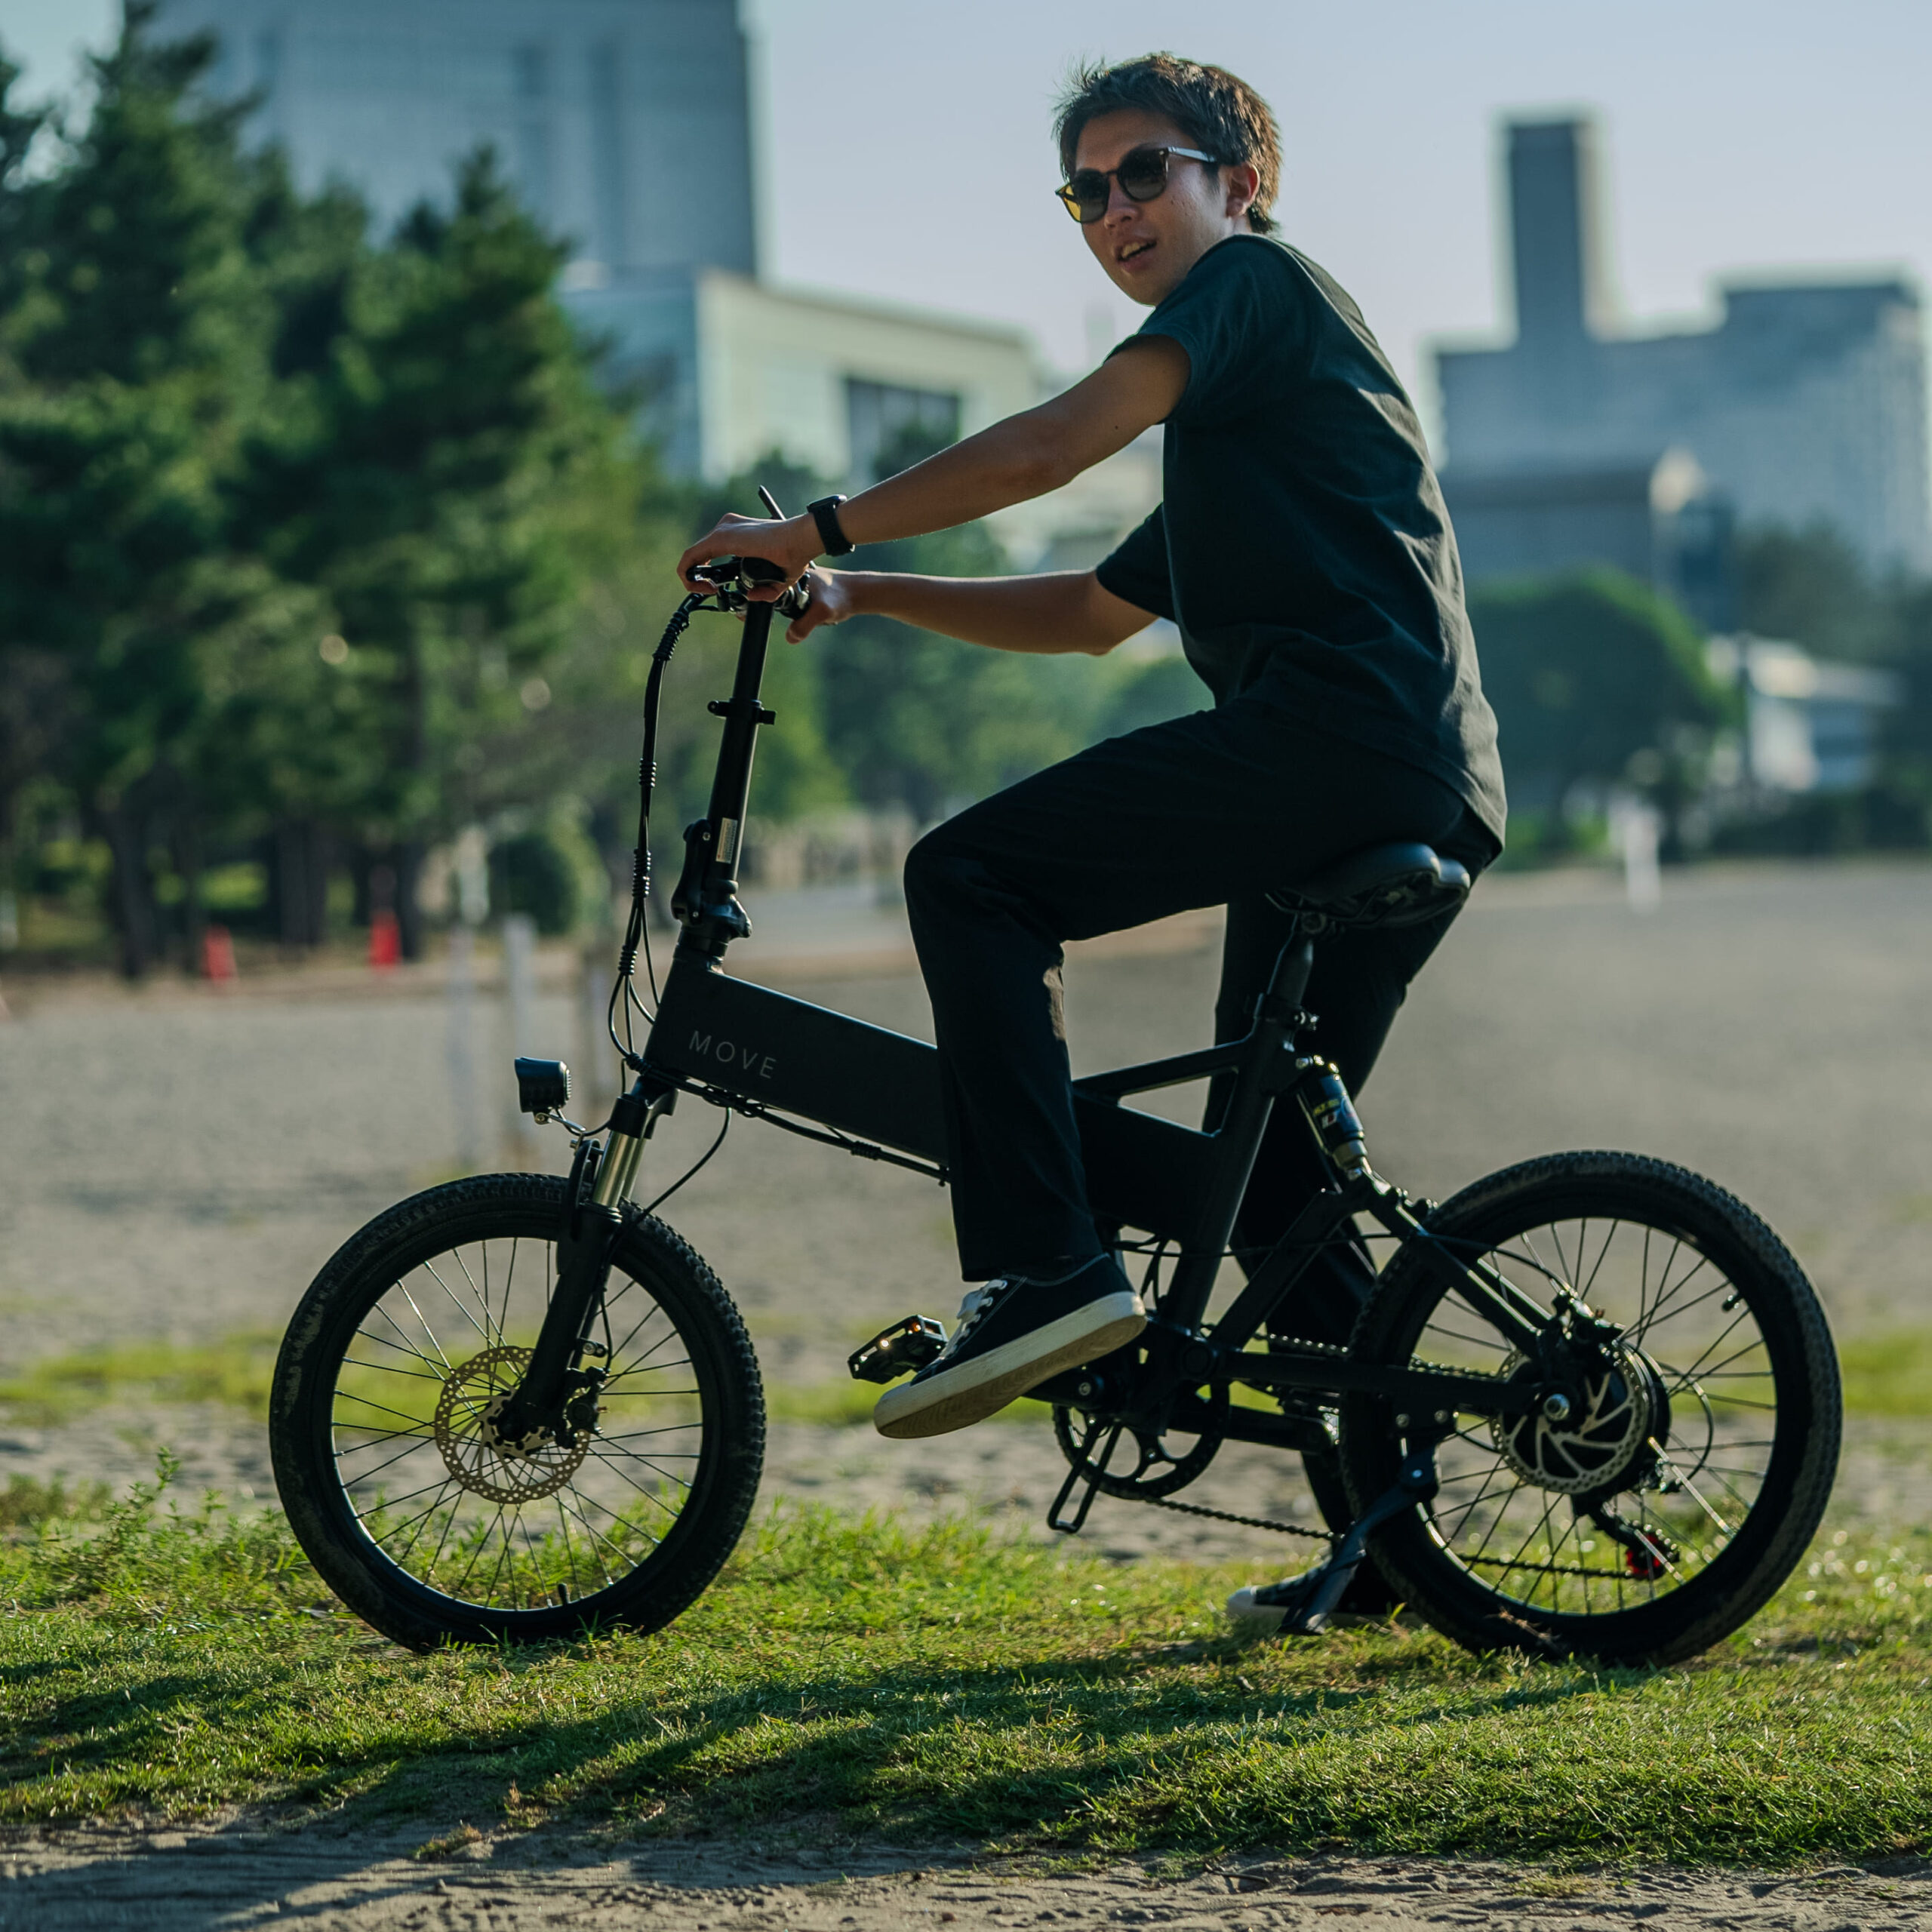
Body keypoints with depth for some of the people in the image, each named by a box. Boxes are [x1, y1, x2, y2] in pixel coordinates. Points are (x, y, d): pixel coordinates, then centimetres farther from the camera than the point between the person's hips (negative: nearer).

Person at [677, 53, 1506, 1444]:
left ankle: (1046, 1269, -20)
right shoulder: (1227, 442, 33)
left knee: (971, 876, -11)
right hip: (1433, 801, 10)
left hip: (1339, 729, -10)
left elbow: (1053, 446, -9)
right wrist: (865, 595, 26)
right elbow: (1090, 613, 34)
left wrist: (820, 531, -6)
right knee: (1272, 1186, 13)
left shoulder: (1258, 278, 5)